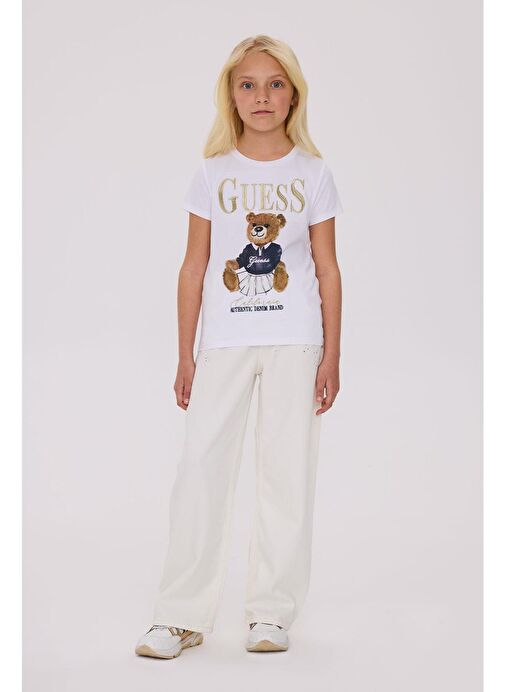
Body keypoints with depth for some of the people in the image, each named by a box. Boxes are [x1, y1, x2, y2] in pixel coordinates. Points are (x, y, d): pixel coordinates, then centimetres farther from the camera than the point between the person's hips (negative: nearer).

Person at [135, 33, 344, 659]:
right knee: (201, 467, -5)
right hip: (225, 340, 0)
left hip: (294, 342, 0)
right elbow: (195, 266, 6)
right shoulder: (213, 172, 6)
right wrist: (185, 355, 3)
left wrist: (332, 355, 0)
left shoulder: (313, 173, 6)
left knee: (287, 471, 1)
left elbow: (327, 270, 6)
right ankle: (182, 616, 2)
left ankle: (272, 613, 10)